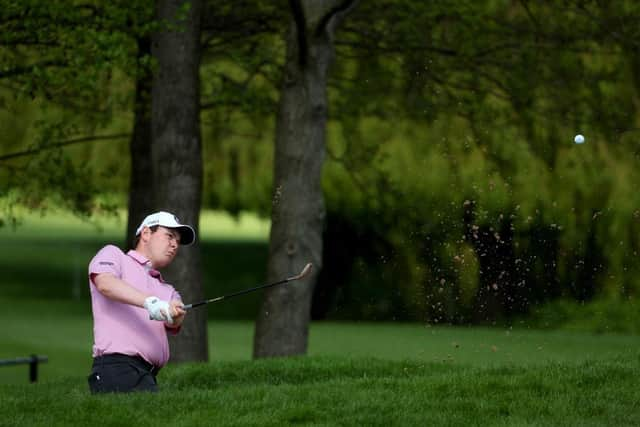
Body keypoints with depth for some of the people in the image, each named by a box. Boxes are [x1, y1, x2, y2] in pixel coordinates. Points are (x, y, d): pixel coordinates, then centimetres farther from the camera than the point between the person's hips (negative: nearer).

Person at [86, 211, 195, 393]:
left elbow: (173, 323, 8)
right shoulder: (113, 255, 14)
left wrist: (175, 313, -19)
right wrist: (150, 302, -25)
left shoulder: (167, 291, 32)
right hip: (117, 366, -7)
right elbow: (105, 283, -10)